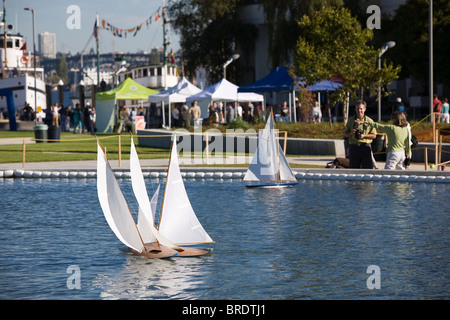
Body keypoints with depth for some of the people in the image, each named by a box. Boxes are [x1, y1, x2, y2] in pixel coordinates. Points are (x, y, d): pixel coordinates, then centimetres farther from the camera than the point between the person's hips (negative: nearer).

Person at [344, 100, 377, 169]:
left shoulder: (369, 121, 5)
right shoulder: (351, 121, 11)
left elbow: (374, 135, 3)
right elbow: (345, 134, 14)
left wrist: (364, 135, -14)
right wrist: (350, 133, -9)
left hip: (365, 147, -2)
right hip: (354, 147, 2)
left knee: (368, 168, -5)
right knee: (354, 168, 4)